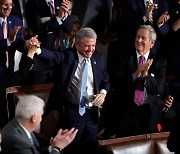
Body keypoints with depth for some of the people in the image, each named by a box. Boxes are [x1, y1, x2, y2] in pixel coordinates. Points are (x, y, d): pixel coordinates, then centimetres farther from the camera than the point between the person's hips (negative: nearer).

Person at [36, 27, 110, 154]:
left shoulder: (98, 59, 5)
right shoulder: (68, 56, -8)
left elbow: (105, 81, 15)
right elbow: (52, 56, -27)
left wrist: (103, 93, -7)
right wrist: (36, 49, -47)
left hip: (92, 112, 4)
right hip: (72, 111, -4)